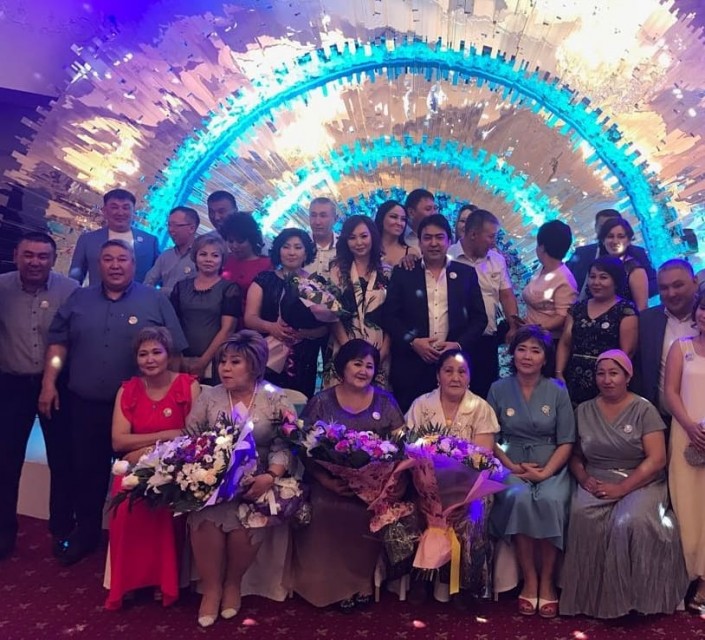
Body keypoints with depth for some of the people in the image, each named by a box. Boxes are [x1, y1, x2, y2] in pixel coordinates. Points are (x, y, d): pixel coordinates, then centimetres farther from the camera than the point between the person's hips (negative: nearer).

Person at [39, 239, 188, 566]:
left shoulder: (155, 300, -3)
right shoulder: (79, 299, 8)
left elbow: (174, 350, -4)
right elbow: (58, 342, 7)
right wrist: (49, 383, -1)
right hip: (84, 405, 3)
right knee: (87, 472, 14)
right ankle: (86, 532, 32)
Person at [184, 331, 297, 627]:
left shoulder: (276, 399, -1)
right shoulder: (209, 397, 6)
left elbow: (284, 446, -7)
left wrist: (271, 476, -24)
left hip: (257, 482, -2)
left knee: (247, 520, -28)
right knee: (205, 518, -27)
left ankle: (233, 582, 0)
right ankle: (211, 586, -4)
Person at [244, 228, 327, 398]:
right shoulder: (264, 279, 7)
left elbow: (324, 327, 2)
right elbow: (249, 318, 0)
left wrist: (301, 333, -18)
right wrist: (271, 327, -19)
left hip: (303, 362, 0)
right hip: (266, 359, 0)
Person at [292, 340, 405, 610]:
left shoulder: (385, 401, 11)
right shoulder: (321, 402, 6)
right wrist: (325, 480, -17)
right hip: (332, 482, 0)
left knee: (373, 513, -28)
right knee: (326, 509, -29)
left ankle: (363, 581, -5)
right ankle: (337, 583, -9)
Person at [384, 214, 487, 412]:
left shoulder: (466, 273, 8)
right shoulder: (403, 273, 5)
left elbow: (479, 317, 8)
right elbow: (390, 315, 2)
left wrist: (459, 344, -7)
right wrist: (413, 342, -12)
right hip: (411, 365, -1)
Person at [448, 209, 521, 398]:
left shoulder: (497, 259, 10)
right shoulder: (448, 257, -9)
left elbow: (506, 295, 11)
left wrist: (513, 327, 1)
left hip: (487, 340, 5)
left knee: (487, 392, 11)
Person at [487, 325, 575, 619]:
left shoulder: (557, 391, 4)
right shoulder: (498, 389, 5)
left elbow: (566, 442, 2)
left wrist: (545, 472, -13)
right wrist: (512, 466, -10)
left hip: (551, 467, 0)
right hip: (511, 466, 0)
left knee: (551, 500, -31)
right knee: (518, 498, -32)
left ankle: (547, 580, -13)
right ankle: (529, 579, -15)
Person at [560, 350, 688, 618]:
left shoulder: (644, 410, -1)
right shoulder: (583, 411, 9)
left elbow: (656, 459, -9)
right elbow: (575, 456, 11)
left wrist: (622, 488, -18)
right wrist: (584, 478, -11)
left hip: (640, 483, -2)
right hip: (596, 484, 2)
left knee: (629, 522, -33)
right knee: (581, 516, -30)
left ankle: (628, 596, -10)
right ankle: (590, 594, -15)